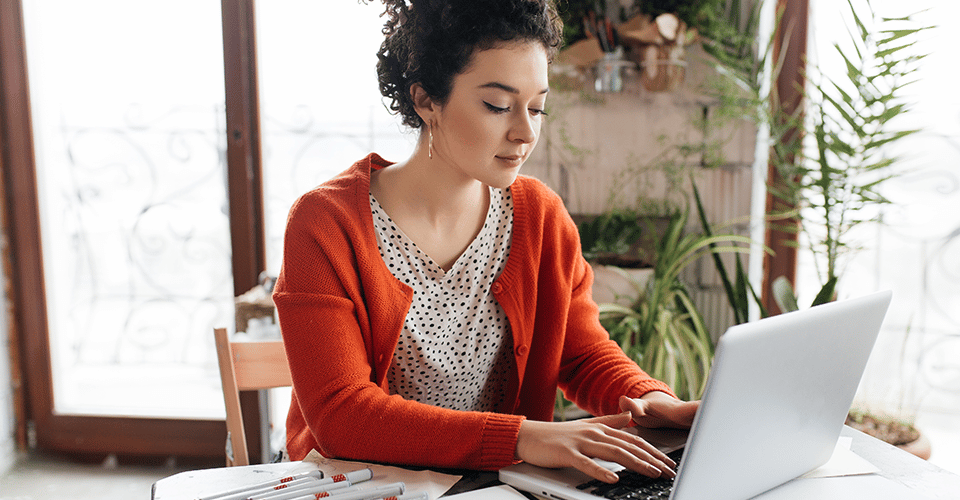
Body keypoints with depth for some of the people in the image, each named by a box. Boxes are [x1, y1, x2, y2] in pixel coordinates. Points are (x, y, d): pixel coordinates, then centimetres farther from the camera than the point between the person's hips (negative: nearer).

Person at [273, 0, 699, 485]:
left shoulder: (542, 216, 1)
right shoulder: (325, 223, -13)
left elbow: (584, 353, 9)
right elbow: (339, 413, -20)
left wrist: (655, 402, -14)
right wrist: (518, 437, -30)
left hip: (499, 482, 4)